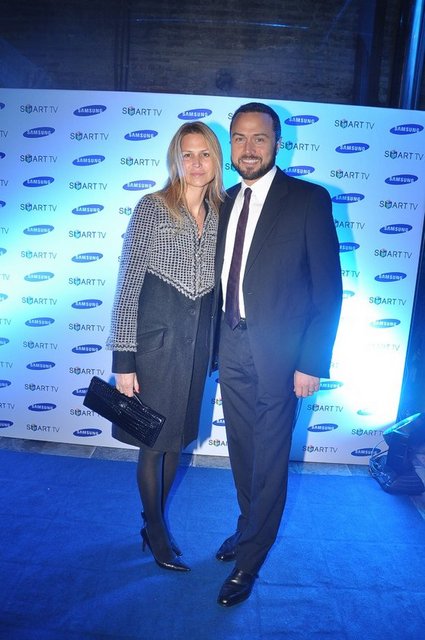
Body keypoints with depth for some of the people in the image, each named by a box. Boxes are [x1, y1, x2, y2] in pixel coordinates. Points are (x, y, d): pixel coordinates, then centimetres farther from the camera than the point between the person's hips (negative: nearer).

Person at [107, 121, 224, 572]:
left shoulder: (221, 213, 5)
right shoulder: (151, 208, -8)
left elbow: (220, 284, 11)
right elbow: (127, 286, -9)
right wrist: (123, 359, -12)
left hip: (198, 340, 5)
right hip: (156, 336, -4)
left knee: (177, 437, 17)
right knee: (153, 441, 9)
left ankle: (155, 520, 40)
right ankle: (157, 531, 33)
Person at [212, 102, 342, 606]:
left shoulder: (309, 200, -8)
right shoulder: (226, 201, 9)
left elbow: (328, 288, -10)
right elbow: (222, 278, 11)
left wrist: (312, 363, -13)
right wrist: (217, 341, 7)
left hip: (277, 352, -5)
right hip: (231, 348, 5)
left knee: (269, 460, 10)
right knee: (242, 451, 20)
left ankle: (248, 561, 30)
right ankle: (250, 528, 45)